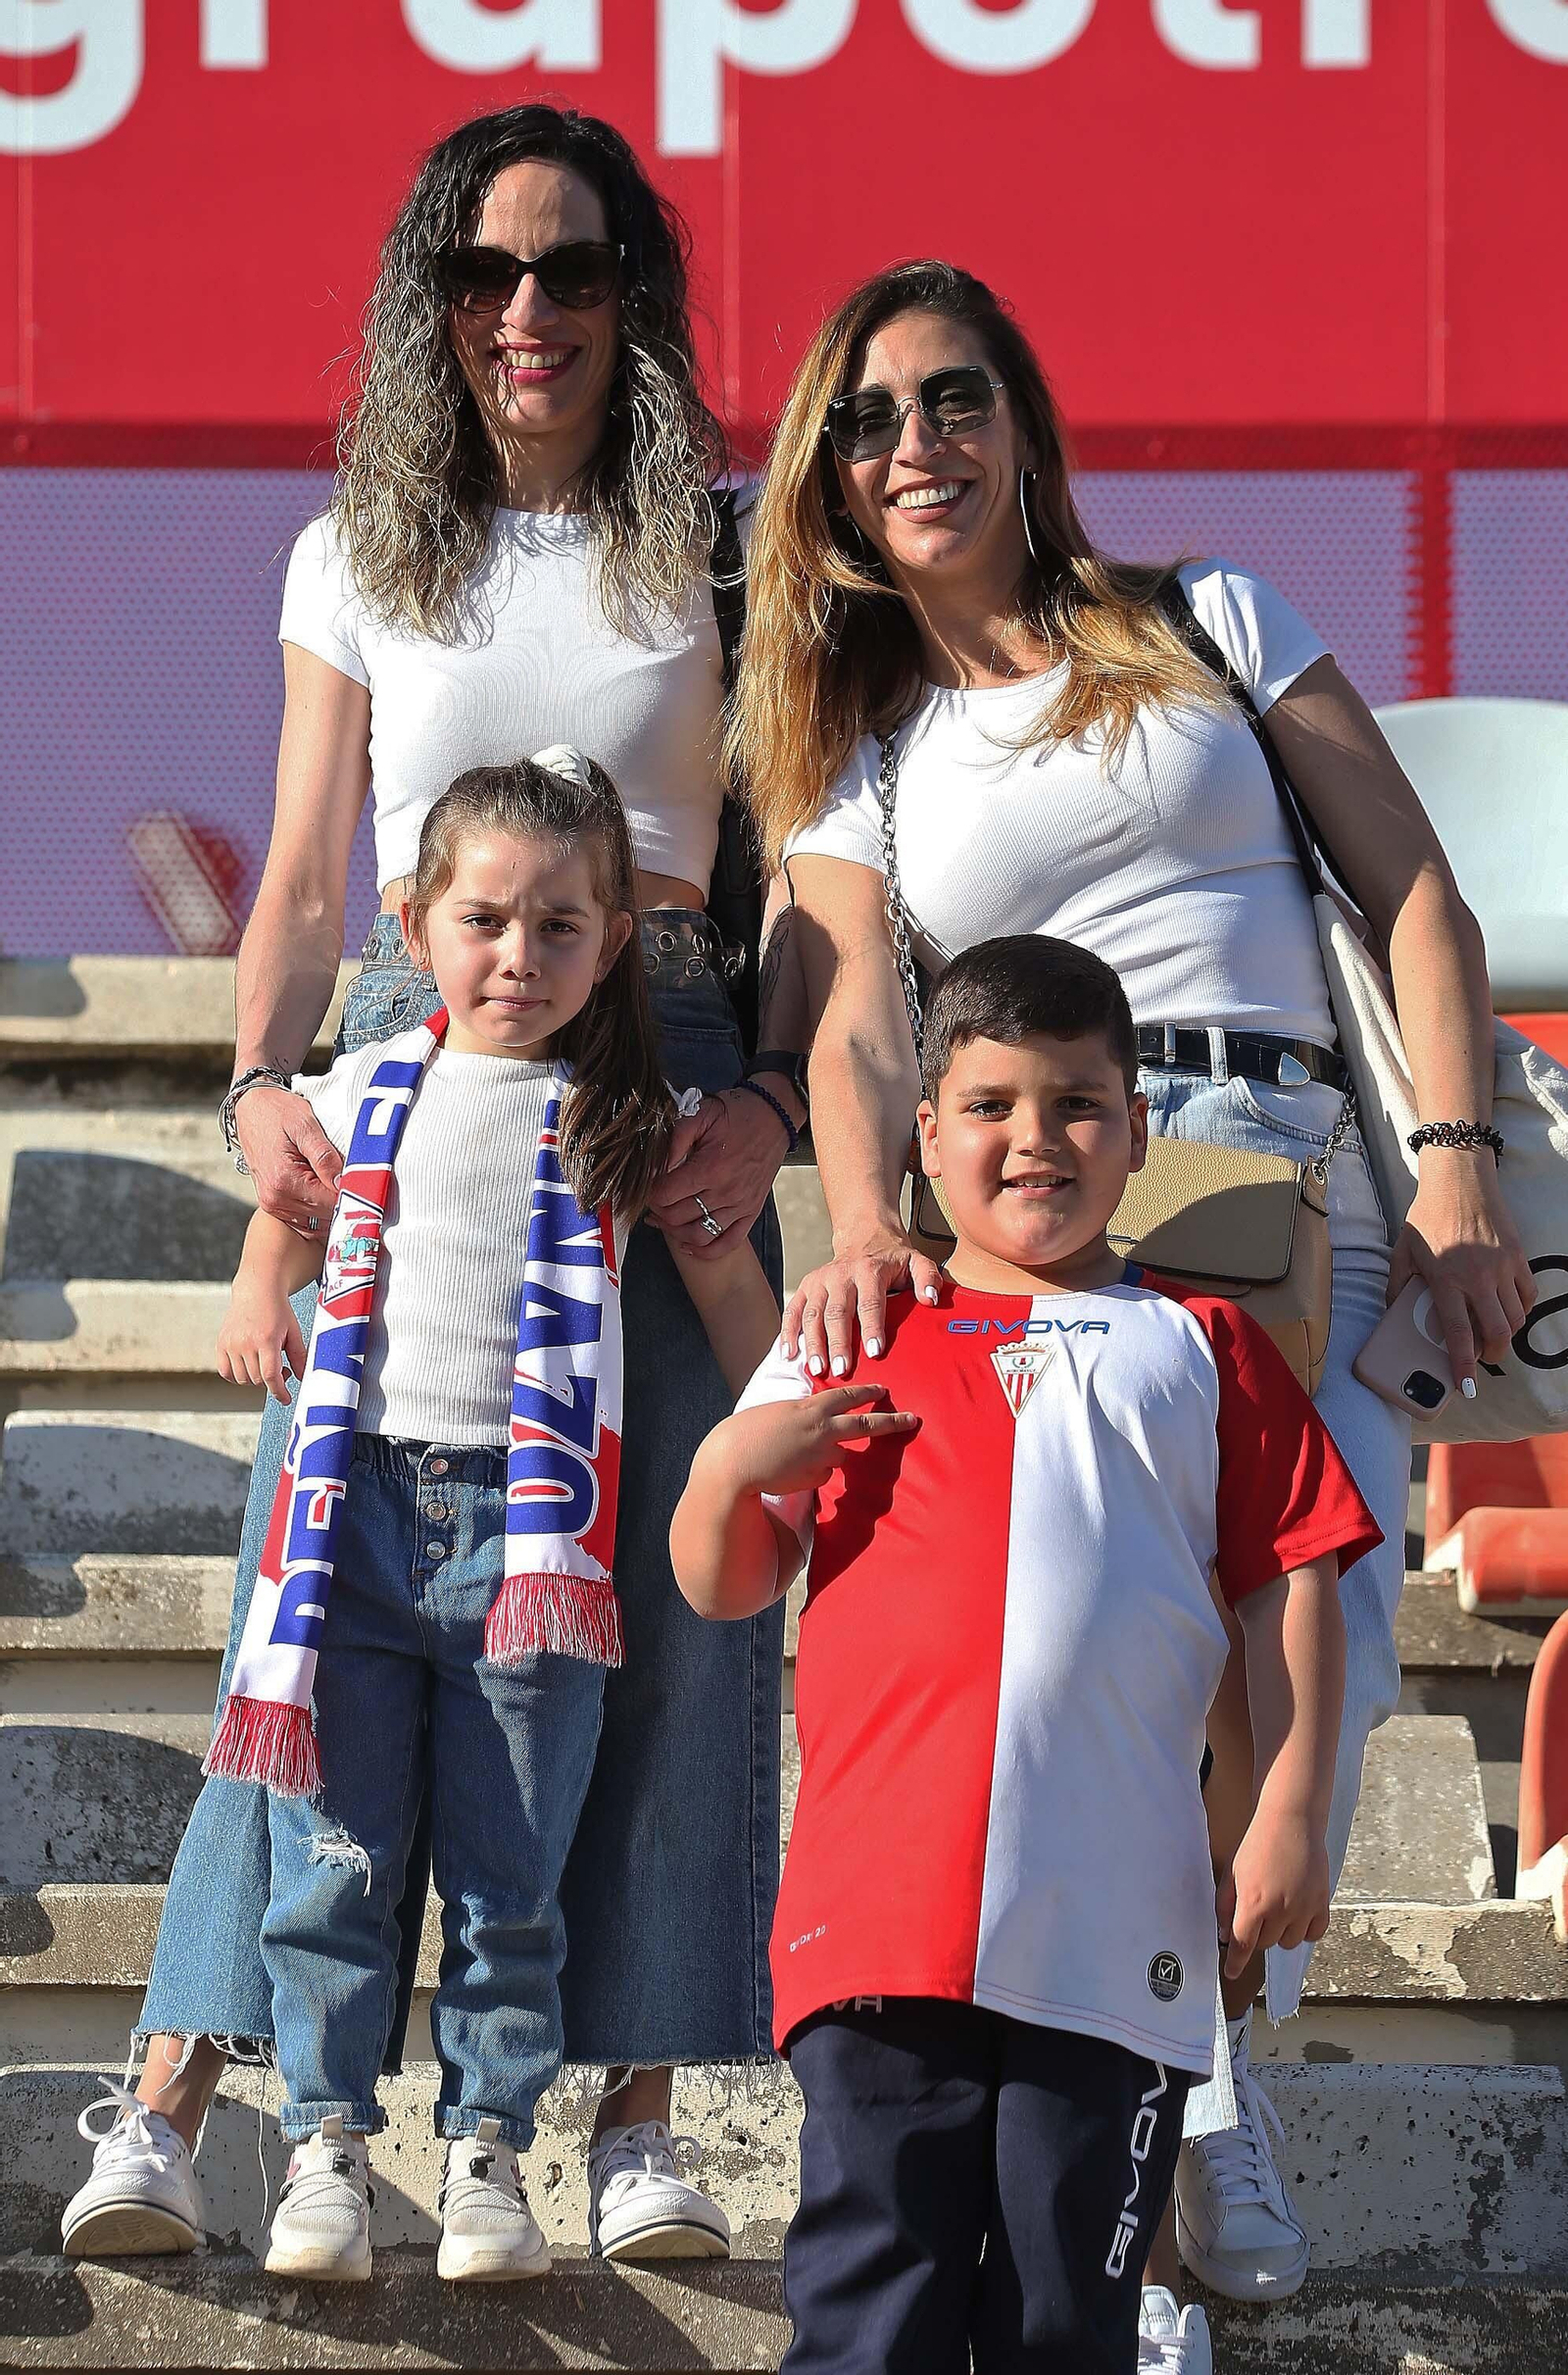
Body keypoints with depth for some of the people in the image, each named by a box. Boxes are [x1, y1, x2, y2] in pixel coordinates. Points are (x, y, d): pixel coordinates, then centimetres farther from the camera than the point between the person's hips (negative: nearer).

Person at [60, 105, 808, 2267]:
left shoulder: (726, 550, 8)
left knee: (666, 1589, -4)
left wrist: (770, 1101, -9)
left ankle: (639, 2116, 1)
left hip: (668, 1082, 0)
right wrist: (264, 1091, -8)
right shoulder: (361, 561, 11)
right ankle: (173, 2102, -11)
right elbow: (304, 889, 10)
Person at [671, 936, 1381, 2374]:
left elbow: (1290, 1587, 12)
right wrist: (729, 1472, -4)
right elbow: (722, 1587, 18)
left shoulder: (1202, 1349, 16)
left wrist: (1292, 1818, 2)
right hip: (888, 1913, 0)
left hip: (1114, 1926, 0)